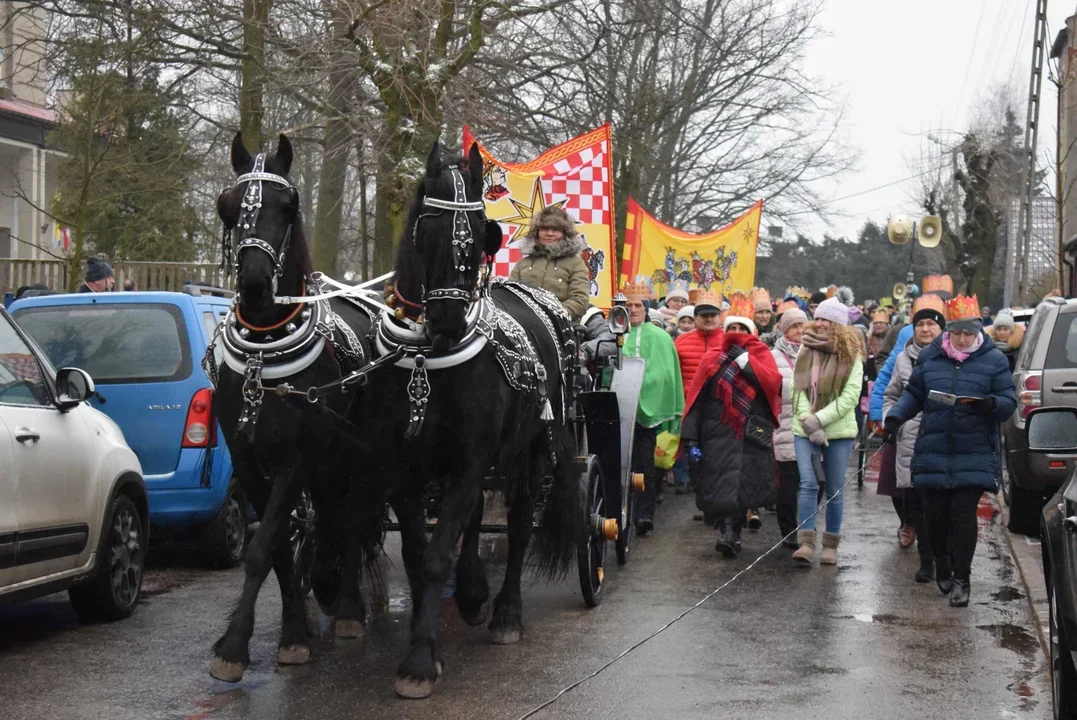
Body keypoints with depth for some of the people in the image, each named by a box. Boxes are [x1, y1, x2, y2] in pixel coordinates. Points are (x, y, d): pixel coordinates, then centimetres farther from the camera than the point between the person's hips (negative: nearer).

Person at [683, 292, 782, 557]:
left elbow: (773, 382, -9)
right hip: (718, 434, 1)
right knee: (721, 485, -8)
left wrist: (745, 360, -11)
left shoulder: (761, 354, 10)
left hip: (753, 433, -1)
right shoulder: (712, 358, 10)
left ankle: (731, 532, 1)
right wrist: (691, 439, -2)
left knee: (743, 484, -6)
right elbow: (695, 399, 6)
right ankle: (730, 532, 0)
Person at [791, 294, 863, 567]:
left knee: (834, 490, 4)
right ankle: (806, 543, -14)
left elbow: (851, 396, -10)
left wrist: (819, 419, -15)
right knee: (808, 484, -10)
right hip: (805, 431, 2)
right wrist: (807, 421, -13)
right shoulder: (805, 351, 8)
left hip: (838, 431, -2)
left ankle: (831, 545, 14)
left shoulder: (851, 356, -2)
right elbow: (798, 389, 2)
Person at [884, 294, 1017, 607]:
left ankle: (961, 579, 5)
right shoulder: (929, 356, 7)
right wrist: (895, 417, -2)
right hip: (933, 453, 2)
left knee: (964, 516, -6)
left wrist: (989, 404, -22)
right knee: (935, 514, 5)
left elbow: (1009, 402, 0)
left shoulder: (994, 359, 1)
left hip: (974, 458, -2)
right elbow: (913, 394, 14)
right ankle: (942, 562, 33)